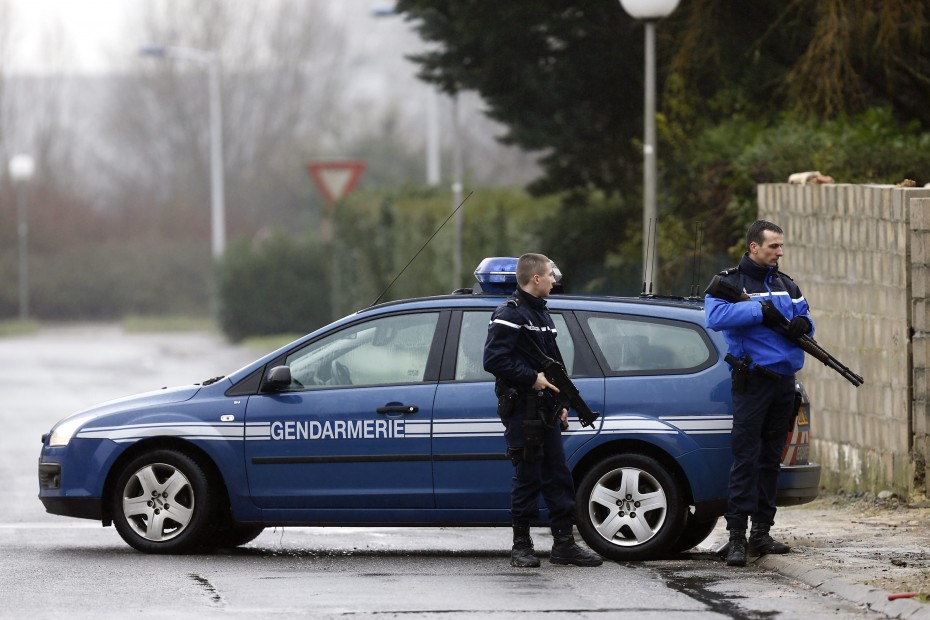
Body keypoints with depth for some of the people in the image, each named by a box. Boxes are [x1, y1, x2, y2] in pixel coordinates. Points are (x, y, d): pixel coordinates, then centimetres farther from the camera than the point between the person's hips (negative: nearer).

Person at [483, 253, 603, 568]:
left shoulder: (541, 314, 20)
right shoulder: (509, 314, -10)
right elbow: (494, 359, -19)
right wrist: (532, 378, -19)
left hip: (546, 410, 9)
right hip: (521, 410, -9)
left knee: (558, 477, 7)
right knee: (527, 479, -5)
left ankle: (564, 544, 11)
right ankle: (521, 547, 3)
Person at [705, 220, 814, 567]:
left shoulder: (786, 285, 17)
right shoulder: (730, 281, -3)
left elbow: (804, 316, 20)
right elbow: (715, 317, -19)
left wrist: (803, 324, -5)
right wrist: (759, 310, -21)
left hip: (784, 381, 7)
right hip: (752, 381, -7)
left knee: (771, 459, 10)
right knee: (746, 458, -11)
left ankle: (761, 533, 15)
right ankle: (737, 536, -13)